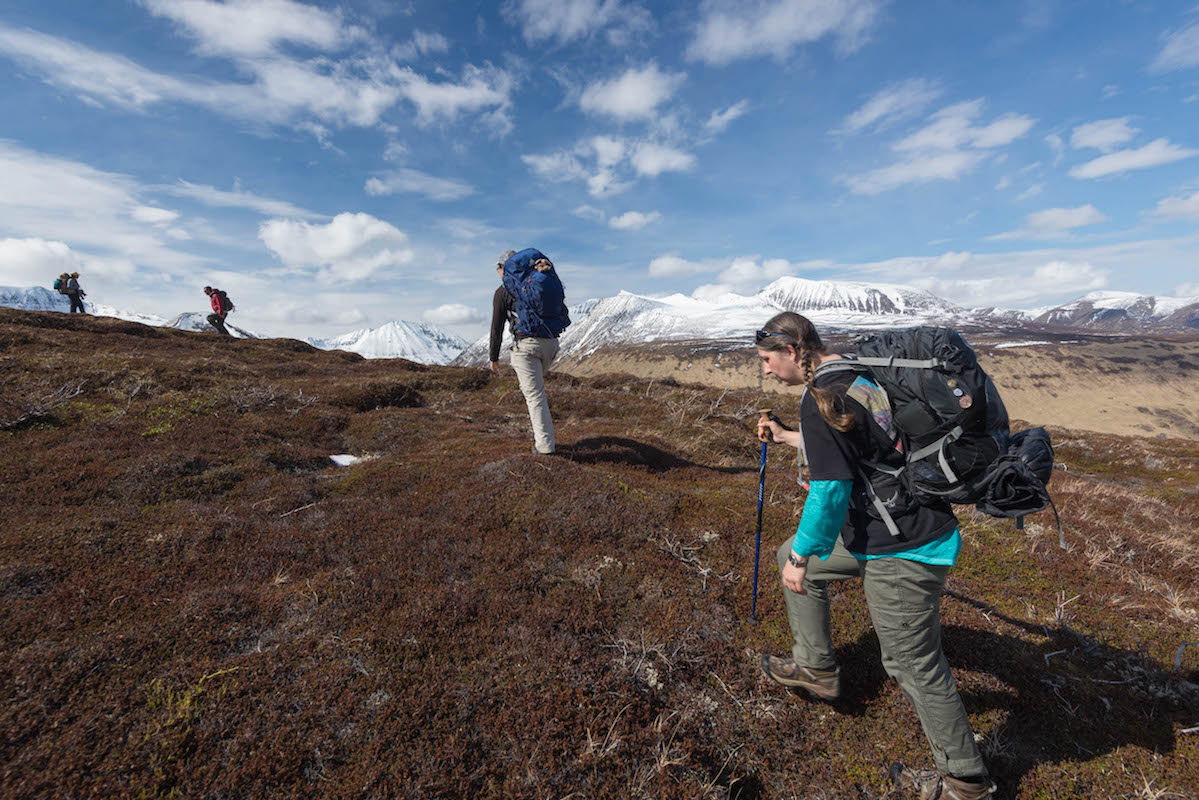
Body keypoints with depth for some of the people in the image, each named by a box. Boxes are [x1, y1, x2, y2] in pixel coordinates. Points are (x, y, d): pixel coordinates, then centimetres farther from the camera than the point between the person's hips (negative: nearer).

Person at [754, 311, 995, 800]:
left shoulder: (820, 398, -22)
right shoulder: (859, 375, 7)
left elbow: (829, 491, -23)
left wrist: (803, 557, -11)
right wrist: (786, 436, 30)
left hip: (901, 550, -10)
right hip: (889, 526, 10)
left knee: (913, 664, 7)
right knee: (792, 555, 20)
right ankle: (815, 668, 35)